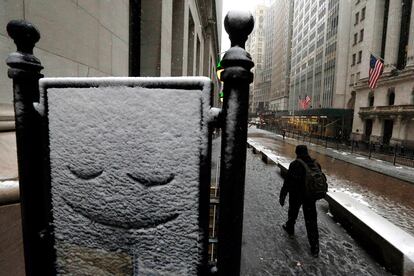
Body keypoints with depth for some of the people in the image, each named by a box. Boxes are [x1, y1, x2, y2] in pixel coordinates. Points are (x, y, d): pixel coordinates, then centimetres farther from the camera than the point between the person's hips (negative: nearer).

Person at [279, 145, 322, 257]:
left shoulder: (295, 165, -18)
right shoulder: (316, 164, -1)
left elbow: (287, 182, -18)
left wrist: (282, 196, -10)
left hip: (296, 195, -4)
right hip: (310, 197, 4)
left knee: (293, 213, 22)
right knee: (311, 221, 10)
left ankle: (290, 229, 46)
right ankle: (315, 248, 12)